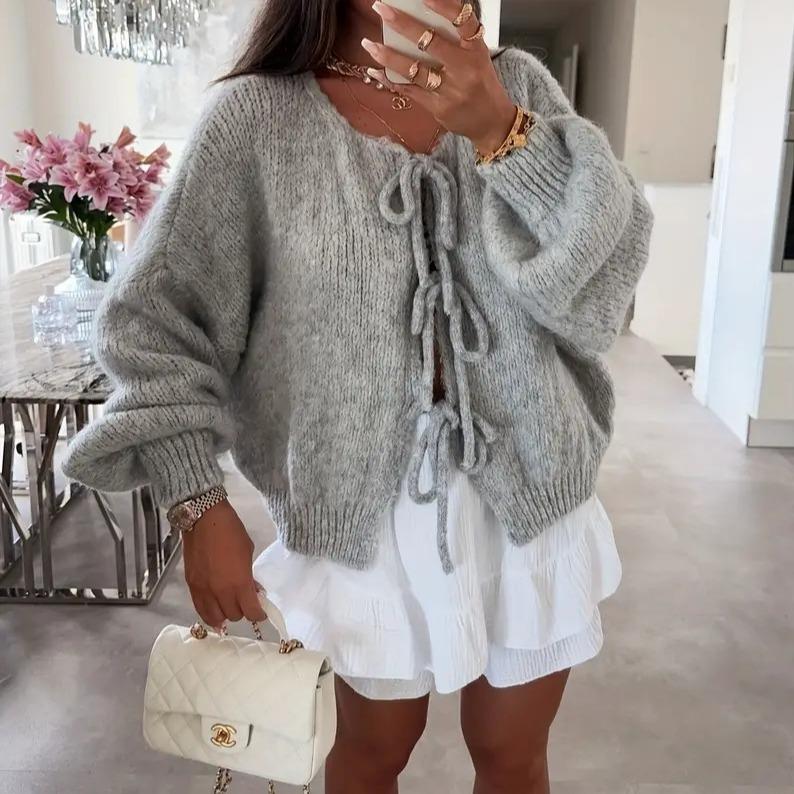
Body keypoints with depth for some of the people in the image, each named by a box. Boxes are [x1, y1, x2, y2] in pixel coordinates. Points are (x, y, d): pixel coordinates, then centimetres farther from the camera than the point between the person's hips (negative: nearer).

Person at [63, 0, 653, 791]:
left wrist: (499, 130, -25)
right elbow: (156, 317, -6)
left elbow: (607, 267, -10)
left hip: (528, 492, 3)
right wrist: (200, 508, -11)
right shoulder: (255, 118, -8)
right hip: (368, 507, -2)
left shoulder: (516, 86, 0)